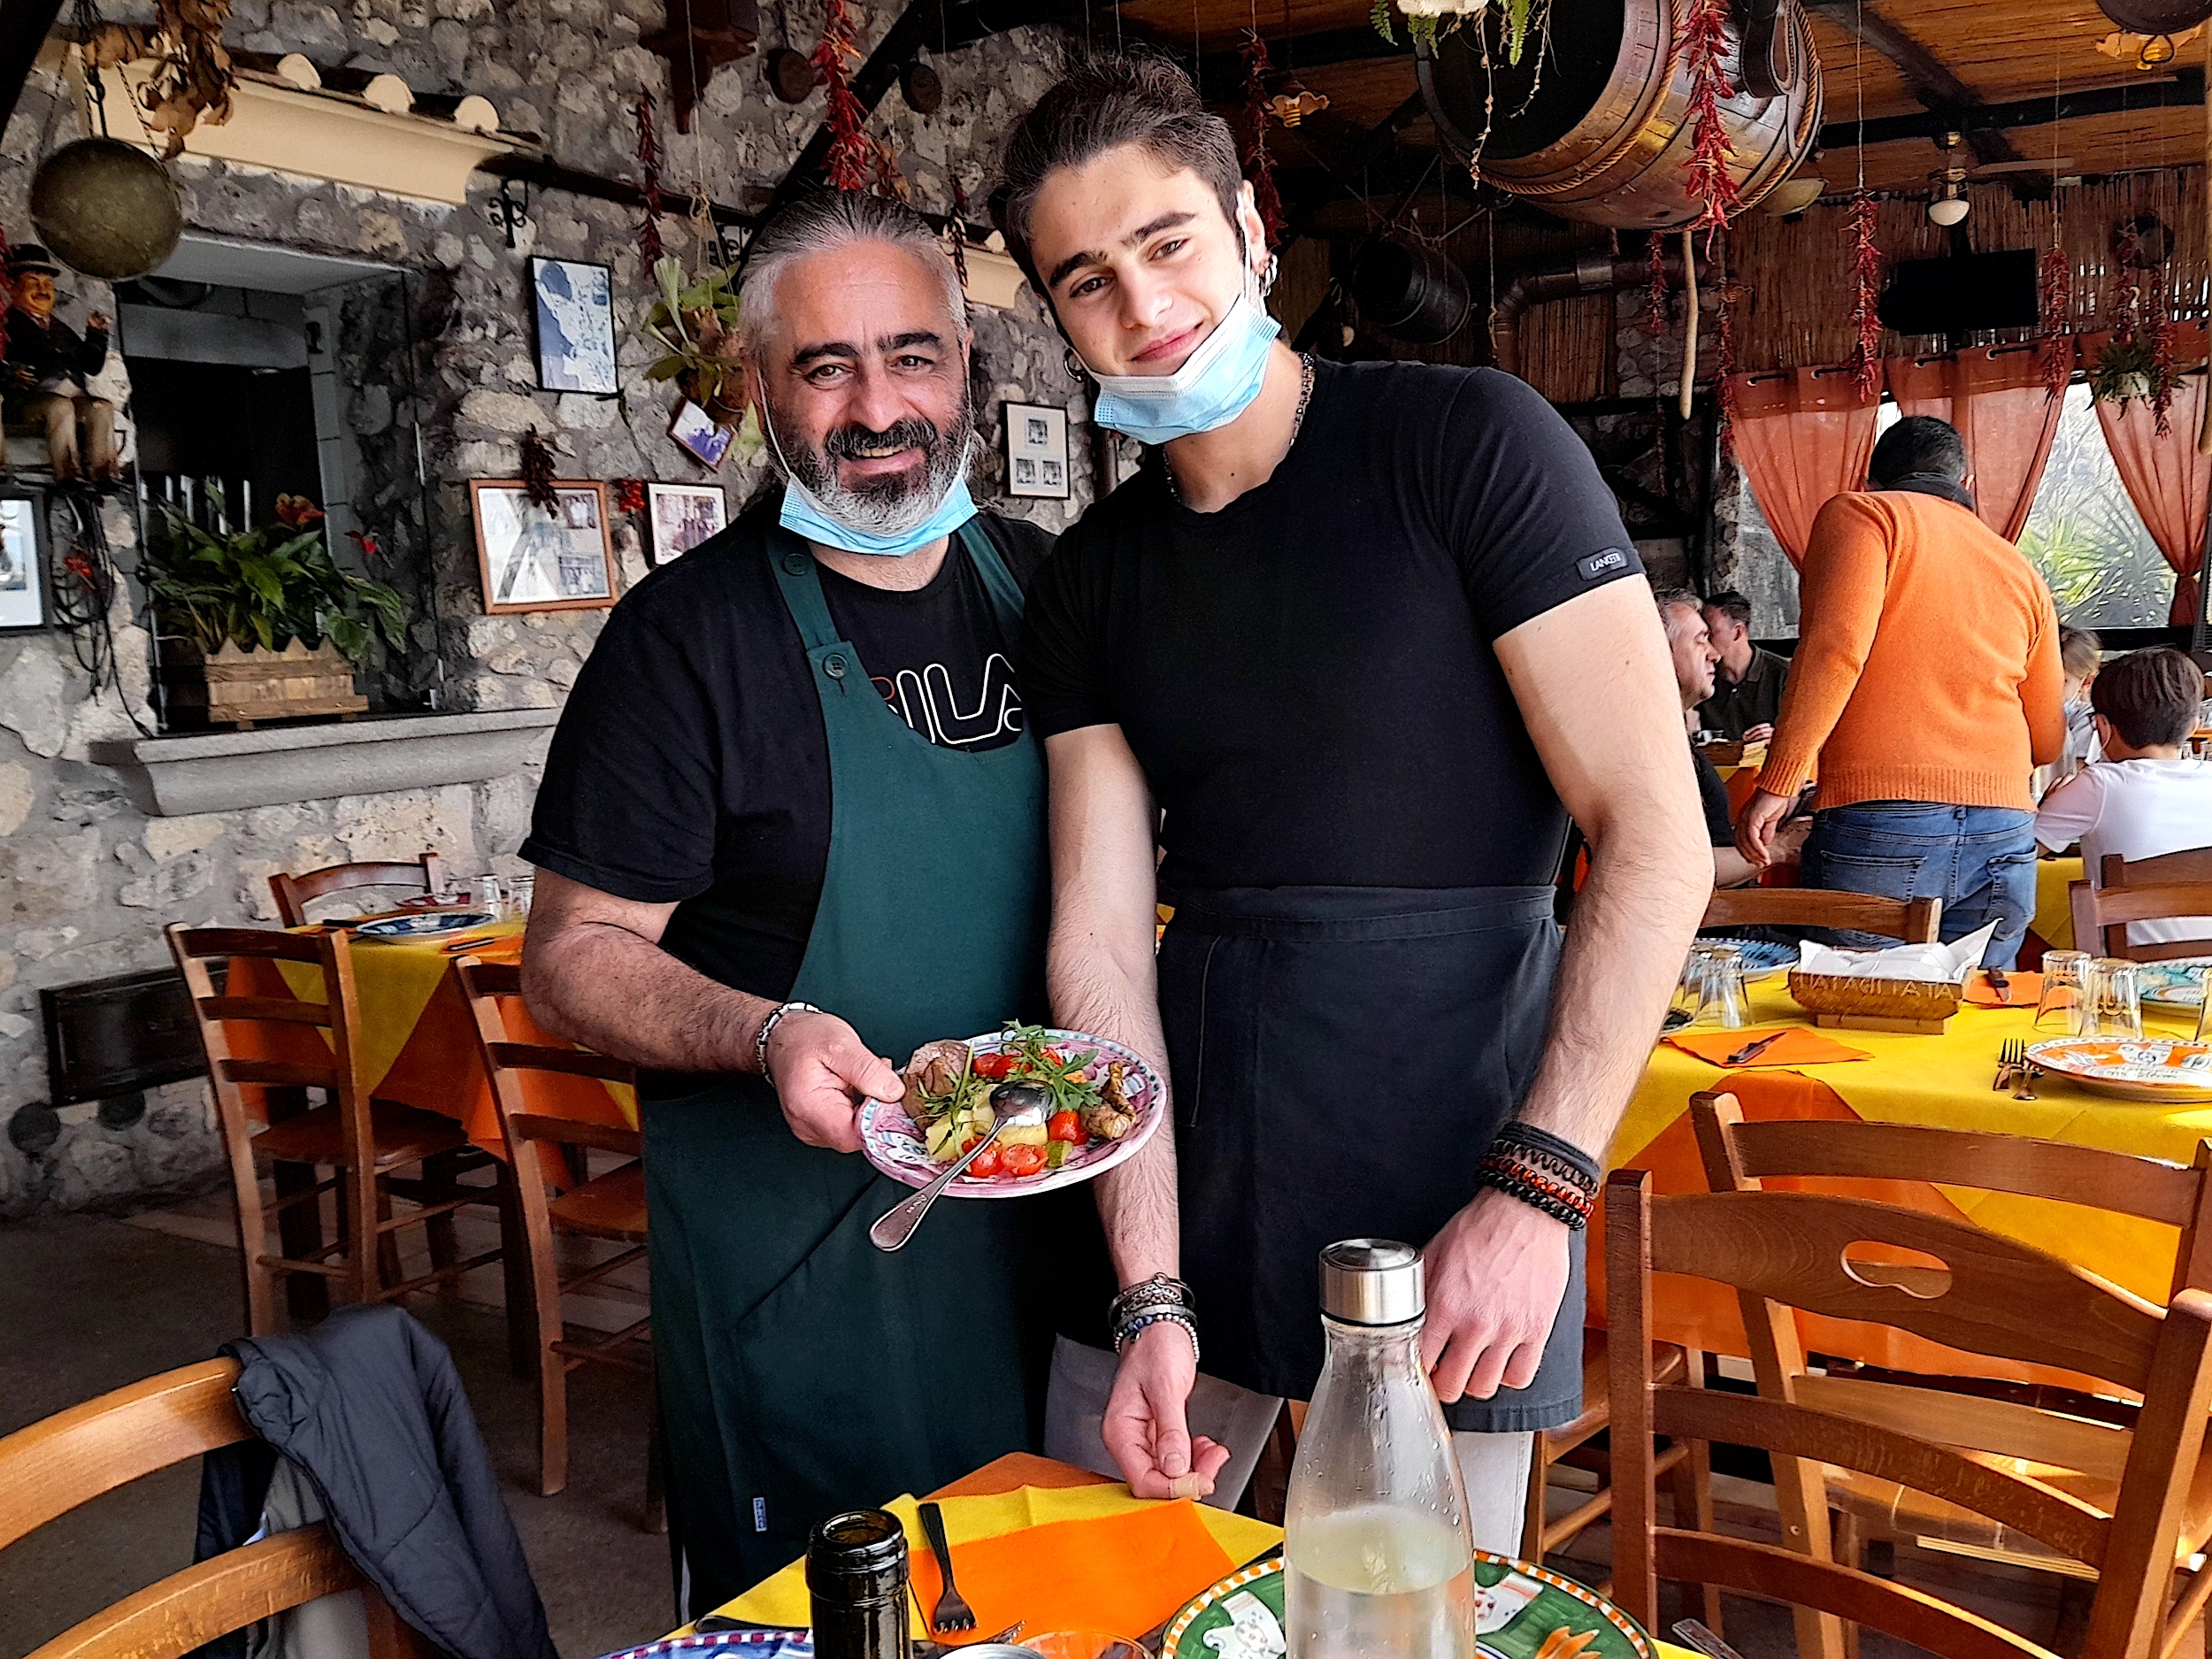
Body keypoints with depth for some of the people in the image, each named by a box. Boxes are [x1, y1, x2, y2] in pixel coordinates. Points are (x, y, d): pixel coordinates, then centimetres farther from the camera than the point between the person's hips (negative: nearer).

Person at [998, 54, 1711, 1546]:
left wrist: (1538, 1188, -18)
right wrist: (1151, 1296, -9)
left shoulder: (1471, 445, -9)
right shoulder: (1091, 582, 5)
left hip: (1455, 1197, -4)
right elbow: (1101, 932, -2)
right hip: (1182, 1189, 4)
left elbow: (1658, 839, -12)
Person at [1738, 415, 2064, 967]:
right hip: (2006, 844, 6)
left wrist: (1777, 783, -14)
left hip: (1881, 824, -5)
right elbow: (2047, 743, 25)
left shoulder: (1860, 513, 6)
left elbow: (1835, 646, -13)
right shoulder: (2021, 572, 22)